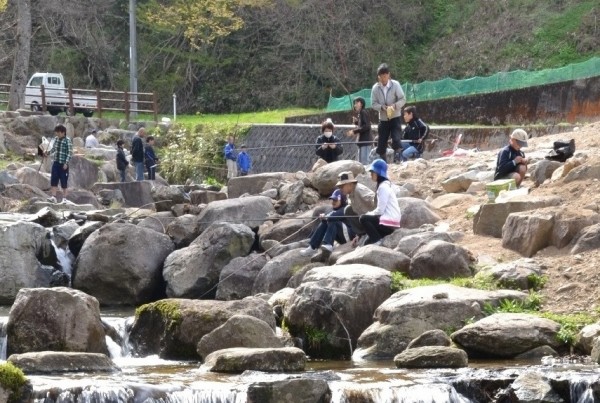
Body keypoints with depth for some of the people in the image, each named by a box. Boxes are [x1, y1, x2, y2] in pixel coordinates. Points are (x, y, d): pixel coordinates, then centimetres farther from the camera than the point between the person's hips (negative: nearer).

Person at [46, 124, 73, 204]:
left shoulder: (68, 141, -11)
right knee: (53, 180, -2)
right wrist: (48, 152, 0)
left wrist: (66, 163, -18)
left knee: (63, 182, 2)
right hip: (56, 163, 5)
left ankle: (64, 199, 11)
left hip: (63, 164, -5)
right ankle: (53, 197, -1)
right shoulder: (56, 139, 7)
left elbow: (70, 153, -12)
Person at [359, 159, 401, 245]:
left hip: (388, 223, -10)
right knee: (367, 242, 14)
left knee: (363, 218, -10)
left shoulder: (383, 187, -13)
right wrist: (371, 213, 6)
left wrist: (369, 213, -1)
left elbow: (380, 210, -17)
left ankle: (376, 240, -9)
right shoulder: (385, 185, 17)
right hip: (390, 222, 10)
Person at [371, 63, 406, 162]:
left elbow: (403, 99, -6)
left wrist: (395, 105, -25)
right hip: (383, 118, 3)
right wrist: (382, 107, -20)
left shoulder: (395, 85, -7)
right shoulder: (375, 88, -3)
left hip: (395, 118, -3)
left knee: (396, 139, -17)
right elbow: (373, 104, 0)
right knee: (381, 143, 5)